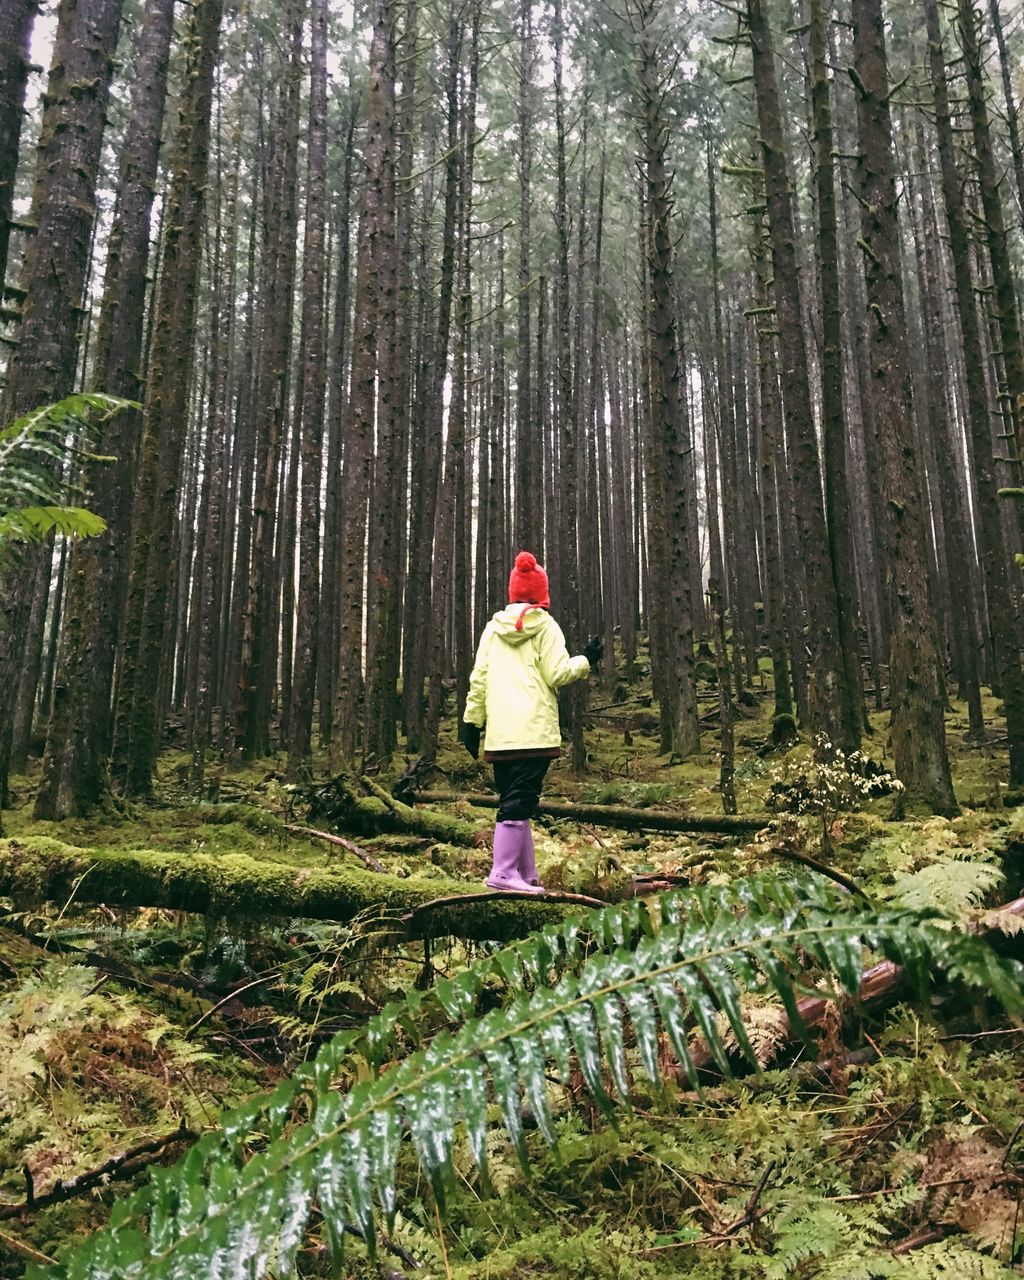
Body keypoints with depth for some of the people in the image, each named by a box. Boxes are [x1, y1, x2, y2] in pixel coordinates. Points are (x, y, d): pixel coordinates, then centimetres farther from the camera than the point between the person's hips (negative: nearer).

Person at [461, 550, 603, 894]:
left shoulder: (493, 627, 12)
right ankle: (503, 872, -14)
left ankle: (527, 875, 15)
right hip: (535, 731, -5)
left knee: (513, 800, 11)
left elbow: (478, 677, 9)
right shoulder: (546, 626, 0)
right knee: (519, 801, -7)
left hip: (500, 734, 5)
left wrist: (472, 721, 14)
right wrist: (586, 660, 11)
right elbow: (557, 674, -6)